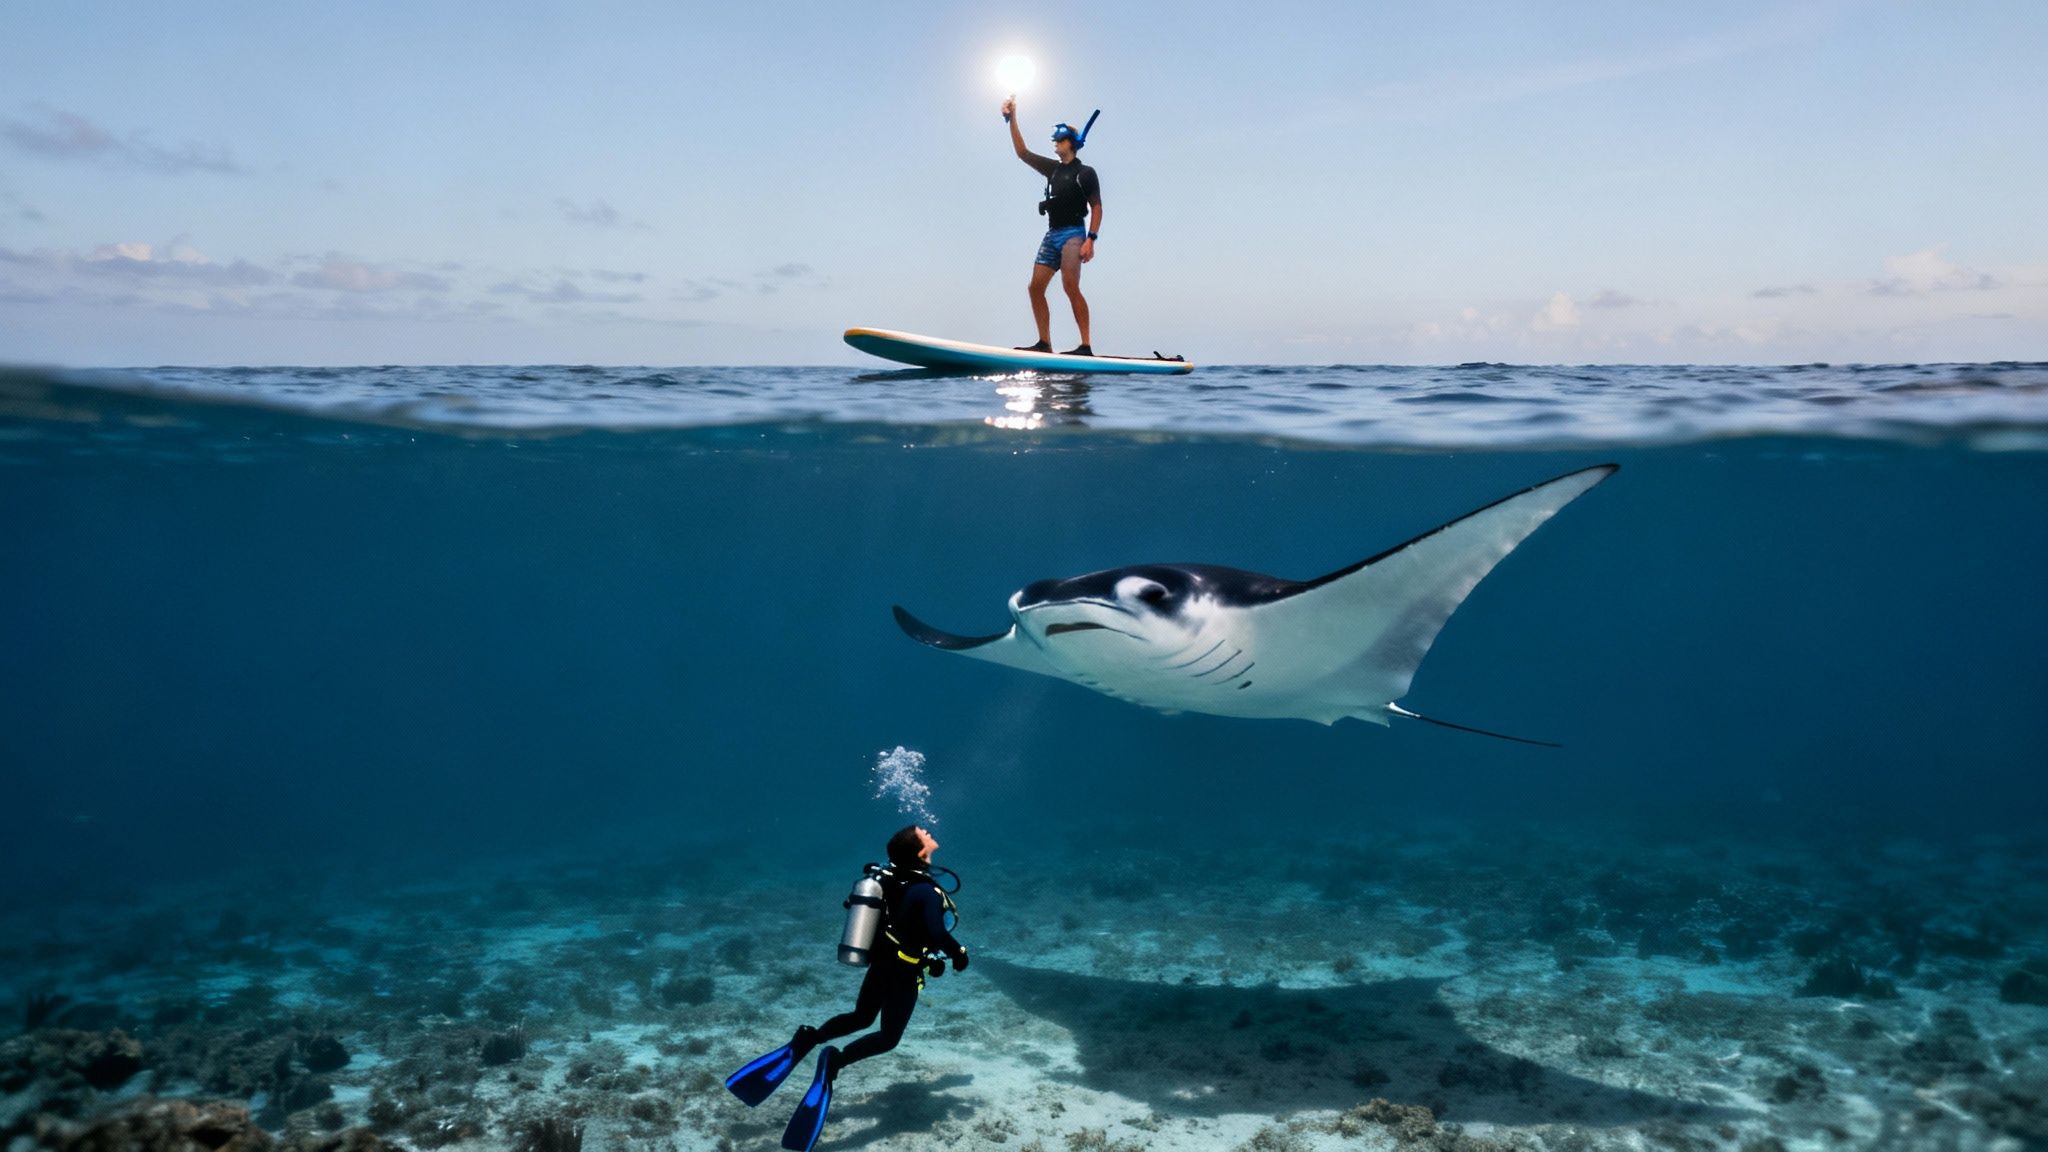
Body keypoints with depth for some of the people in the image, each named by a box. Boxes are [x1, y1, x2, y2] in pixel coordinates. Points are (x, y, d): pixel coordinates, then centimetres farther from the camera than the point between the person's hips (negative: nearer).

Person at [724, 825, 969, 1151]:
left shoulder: (893, 876, 1)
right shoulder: (926, 889, -25)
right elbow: (938, 934, -34)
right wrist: (958, 953, -13)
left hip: (881, 961, 7)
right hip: (902, 972, -7)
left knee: (860, 1018, 24)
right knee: (889, 1037, 6)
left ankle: (806, 1040, 5)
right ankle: (835, 1061, -15)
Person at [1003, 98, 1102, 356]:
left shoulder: (1085, 173, 1)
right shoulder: (1052, 168, 19)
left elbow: (1097, 208, -3)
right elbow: (1022, 153, 20)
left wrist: (1090, 239, -15)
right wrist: (1012, 120, 14)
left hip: (1073, 233, -7)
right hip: (1052, 235, 7)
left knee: (1070, 286, -22)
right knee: (1035, 287, -1)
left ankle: (1086, 346, -26)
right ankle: (1044, 344, 3)